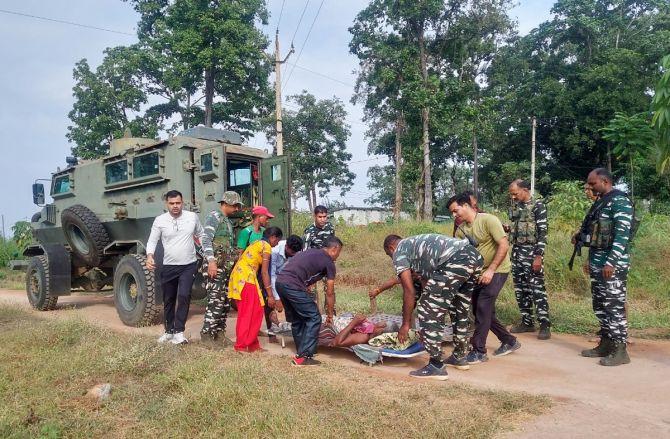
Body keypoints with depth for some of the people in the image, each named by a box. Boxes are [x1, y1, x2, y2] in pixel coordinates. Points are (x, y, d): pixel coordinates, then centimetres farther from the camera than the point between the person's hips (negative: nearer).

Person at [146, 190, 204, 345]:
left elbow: (201, 235, 11)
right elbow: (152, 241, -1)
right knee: (168, 300, 12)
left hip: (189, 265, -1)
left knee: (184, 296, -17)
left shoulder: (192, 217, -2)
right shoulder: (160, 220, -4)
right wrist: (150, 256, -20)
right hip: (169, 266, 1)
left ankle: (179, 331, -9)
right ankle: (169, 331, 29)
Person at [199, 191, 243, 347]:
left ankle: (219, 332, 15)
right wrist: (211, 261, -23)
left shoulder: (228, 222, 22)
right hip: (215, 266, -9)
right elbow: (206, 240, -15)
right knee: (216, 301, -12)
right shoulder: (214, 217, -4)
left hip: (227, 267, 9)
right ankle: (206, 334, -6)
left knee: (225, 302, 8)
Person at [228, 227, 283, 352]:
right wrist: (270, 295, -8)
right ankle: (241, 346, 0)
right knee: (248, 313, -4)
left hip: (239, 276, 9)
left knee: (255, 312, 12)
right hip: (245, 277, -9)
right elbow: (264, 272, -10)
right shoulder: (266, 246, -5)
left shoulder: (258, 243, 22)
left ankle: (253, 345, 16)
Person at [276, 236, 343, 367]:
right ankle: (303, 357, 2)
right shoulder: (329, 263, 5)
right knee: (314, 318, 3)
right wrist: (330, 314, 21)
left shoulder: (311, 252, 25)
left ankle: (301, 352, 30)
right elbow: (330, 293, 10)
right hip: (293, 286, -8)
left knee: (297, 320, 21)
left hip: (280, 281, 8)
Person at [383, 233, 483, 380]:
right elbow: (428, 282, 39)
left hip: (454, 261, -10)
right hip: (474, 255, 10)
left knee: (428, 312, 1)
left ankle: (436, 366, 6)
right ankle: (459, 357, 39)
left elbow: (409, 291, 6)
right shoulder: (415, 244, 36)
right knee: (460, 311, 26)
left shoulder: (399, 252, 12)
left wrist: (405, 324, 14)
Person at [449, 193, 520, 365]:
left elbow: (504, 246, -21)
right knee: (482, 310, 11)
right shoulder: (461, 229, 3)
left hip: (497, 270, -8)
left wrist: (491, 270, -25)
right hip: (479, 272, 8)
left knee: (483, 307, -14)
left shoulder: (488, 220, -17)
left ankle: (479, 352, -4)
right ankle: (509, 341, 29)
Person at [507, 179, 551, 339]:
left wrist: (539, 256, -19)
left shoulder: (538, 206, -7)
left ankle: (544, 325, -1)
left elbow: (543, 233, -13)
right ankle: (527, 322, 18)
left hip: (531, 252, -7)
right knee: (520, 289, 9)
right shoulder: (515, 207, 13)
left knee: (537, 289, -7)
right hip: (517, 251, 7)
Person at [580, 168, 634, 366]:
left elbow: (622, 233, -20)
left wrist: (611, 262, -25)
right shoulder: (600, 202, 16)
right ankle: (605, 345, 23)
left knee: (614, 307, -4)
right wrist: (591, 261, 21)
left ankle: (620, 351, 4)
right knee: (600, 306, 13)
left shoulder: (620, 201, -11)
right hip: (597, 264, 9)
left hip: (613, 265, -9)